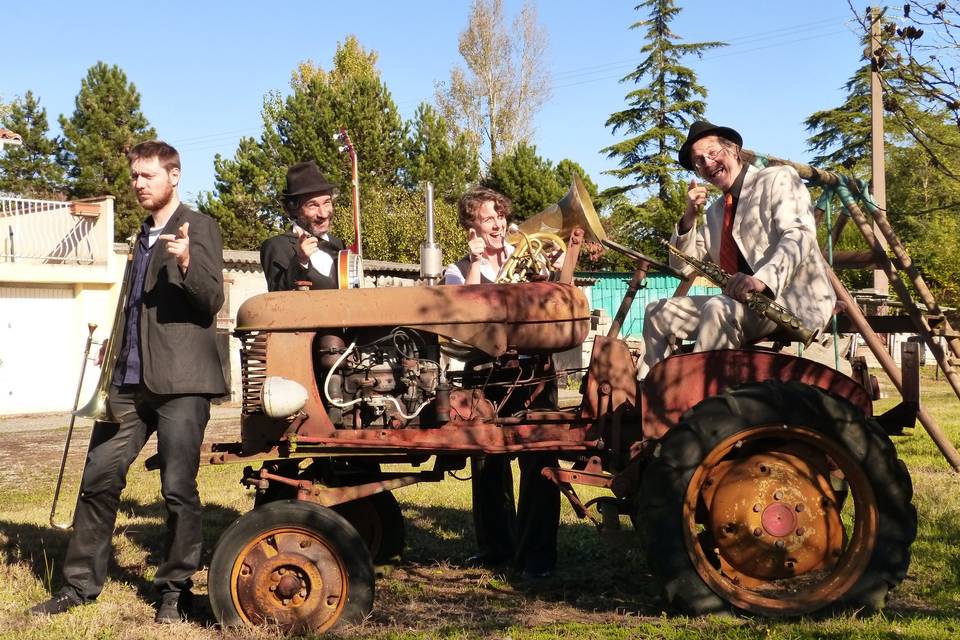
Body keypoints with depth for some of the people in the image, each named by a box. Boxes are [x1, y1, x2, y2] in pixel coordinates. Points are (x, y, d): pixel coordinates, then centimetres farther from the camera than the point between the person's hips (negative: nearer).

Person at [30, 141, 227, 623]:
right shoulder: (144, 235, 20)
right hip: (132, 380, 7)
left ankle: (175, 589, 10)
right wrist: (117, 354, 19)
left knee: (179, 488, -3)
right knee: (99, 477, 6)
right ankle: (81, 584, 17)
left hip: (180, 381, -7)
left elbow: (212, 302, -12)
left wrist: (187, 263, -29)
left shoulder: (199, 228, -3)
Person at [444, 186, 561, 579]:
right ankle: (495, 546, 23)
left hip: (532, 368, -1)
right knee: (487, 462, 8)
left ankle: (536, 554, 0)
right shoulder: (459, 272, 9)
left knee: (538, 461, -6)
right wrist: (476, 263, -12)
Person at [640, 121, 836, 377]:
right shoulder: (716, 211, 20)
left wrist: (762, 280, -35)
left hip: (794, 300, -8)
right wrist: (689, 216, 0)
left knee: (719, 308, -34)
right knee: (658, 312, 6)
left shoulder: (778, 179, -1)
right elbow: (681, 265, 16)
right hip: (742, 303, 8)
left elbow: (799, 235, -18)